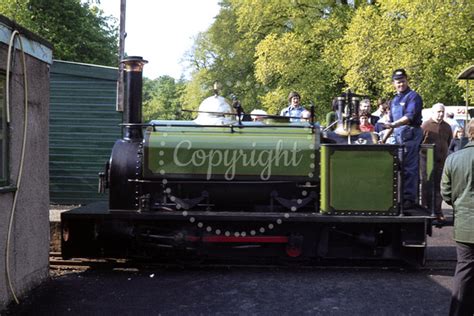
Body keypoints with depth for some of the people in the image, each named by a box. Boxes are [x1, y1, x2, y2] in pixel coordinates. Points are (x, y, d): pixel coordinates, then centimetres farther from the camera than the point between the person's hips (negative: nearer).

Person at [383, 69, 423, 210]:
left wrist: (393, 124, -29)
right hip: (398, 136, 8)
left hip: (410, 134, -8)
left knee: (409, 168, -8)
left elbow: (409, 117, -18)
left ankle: (409, 199, -7)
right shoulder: (394, 100, 20)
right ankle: (400, 197, 15)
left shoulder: (413, 96, -4)